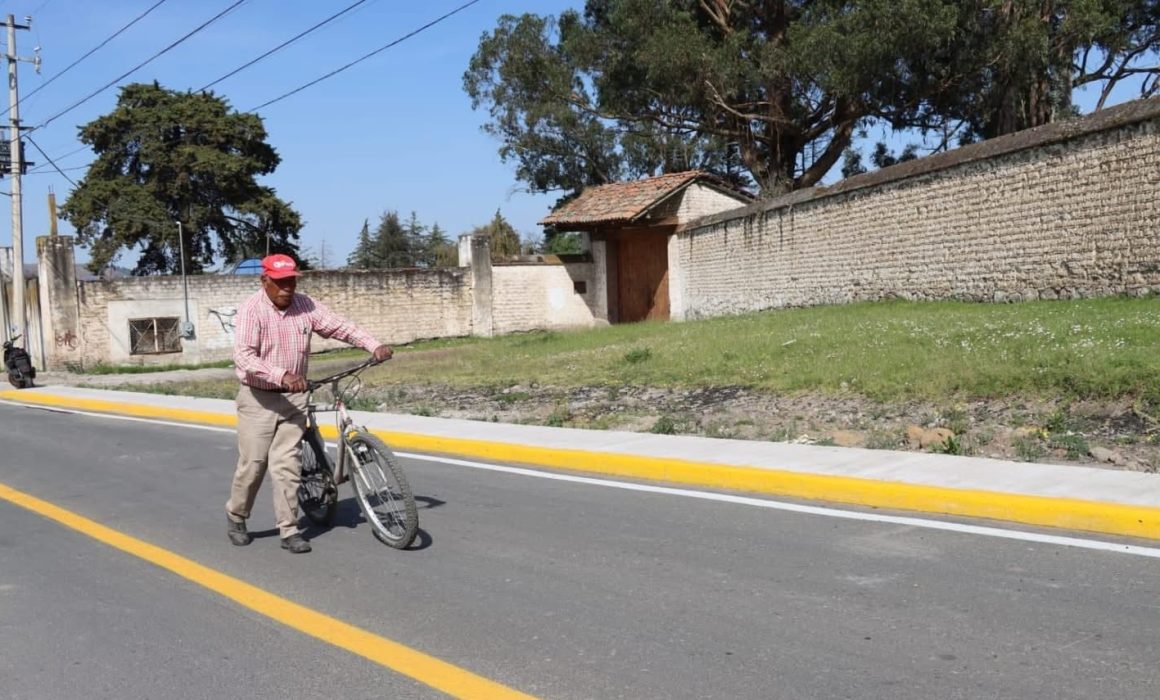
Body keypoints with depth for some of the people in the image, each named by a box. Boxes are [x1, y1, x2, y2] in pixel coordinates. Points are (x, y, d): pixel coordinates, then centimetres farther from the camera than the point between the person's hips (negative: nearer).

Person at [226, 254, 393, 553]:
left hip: (293, 398, 3)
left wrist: (375, 345, -16)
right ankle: (236, 517, 26)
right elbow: (244, 357, -25)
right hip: (258, 400, -3)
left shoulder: (305, 305, 0)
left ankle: (289, 530, 5)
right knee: (252, 463, 2)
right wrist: (282, 375, -38)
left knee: (287, 464, 0)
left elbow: (340, 326, -1)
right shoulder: (251, 310, -14)